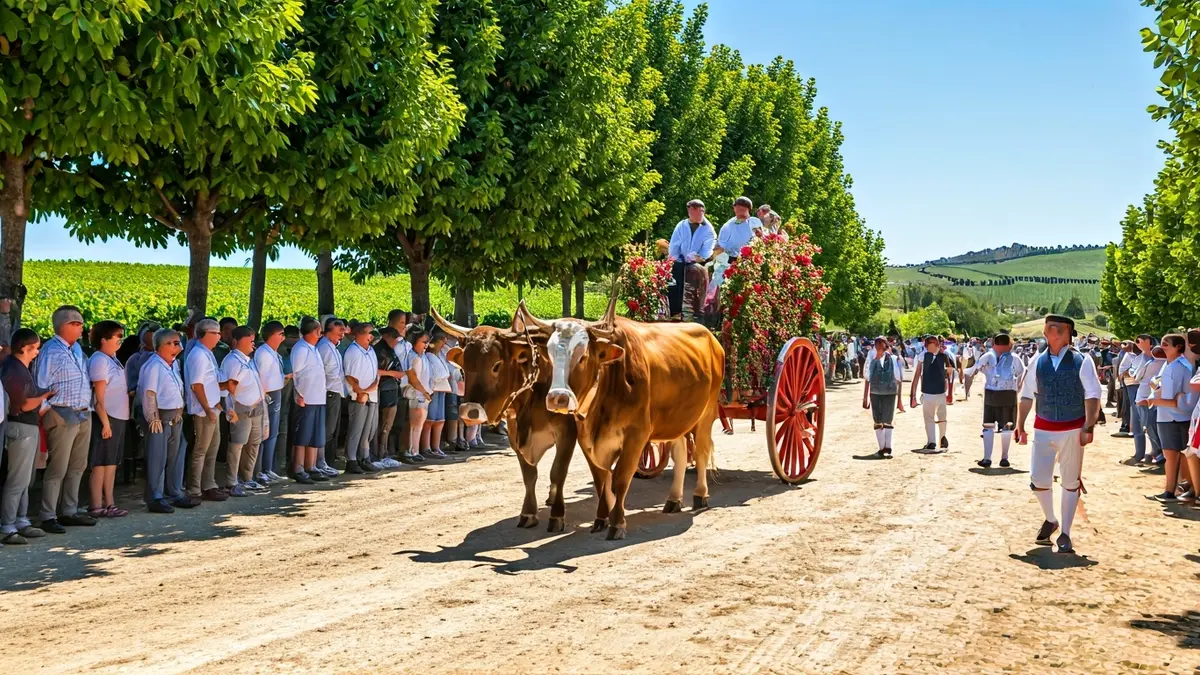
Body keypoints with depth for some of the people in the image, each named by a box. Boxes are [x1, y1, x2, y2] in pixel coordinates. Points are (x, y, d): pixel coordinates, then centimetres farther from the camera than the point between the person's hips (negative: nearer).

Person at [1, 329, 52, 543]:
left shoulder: (18, 366, 10)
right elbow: (24, 405, -19)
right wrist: (45, 396, -5)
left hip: (29, 426, 11)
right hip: (21, 428, -11)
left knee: (25, 478, 18)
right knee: (18, 480, -6)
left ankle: (21, 521, 26)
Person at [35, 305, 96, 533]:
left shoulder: (77, 348, 12)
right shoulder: (51, 352, -14)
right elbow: (41, 386, -13)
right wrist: (45, 415, -13)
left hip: (83, 415, 8)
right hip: (63, 417, -8)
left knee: (77, 467, 14)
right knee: (57, 469, -5)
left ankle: (69, 511, 24)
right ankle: (48, 516, 2)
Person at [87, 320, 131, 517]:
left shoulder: (112, 359, 14)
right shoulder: (99, 360, -12)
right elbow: (99, 396, -16)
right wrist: (105, 423, -19)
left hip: (119, 417, 9)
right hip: (107, 418, -9)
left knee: (112, 463, 12)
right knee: (100, 463, -4)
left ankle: (109, 504, 17)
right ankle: (96, 507, 0)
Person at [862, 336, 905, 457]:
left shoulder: (893, 359, -4)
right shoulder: (871, 360, 3)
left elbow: (899, 380, 1)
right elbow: (867, 379, 10)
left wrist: (899, 399, 1)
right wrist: (865, 398, 11)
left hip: (890, 394, -3)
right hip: (875, 394, 3)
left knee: (887, 422, -5)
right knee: (878, 423, 7)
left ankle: (888, 448, -1)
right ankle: (882, 448, 15)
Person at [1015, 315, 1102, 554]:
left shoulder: (1082, 362, -7)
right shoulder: (1037, 362, 4)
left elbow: (1092, 396, -11)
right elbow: (1027, 395, 8)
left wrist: (1089, 427, -19)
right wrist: (1020, 425, 3)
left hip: (1072, 430, -3)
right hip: (1043, 429, 3)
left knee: (1071, 482, 5)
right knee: (1038, 480, 0)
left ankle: (1065, 533, 17)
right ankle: (1050, 519, 28)